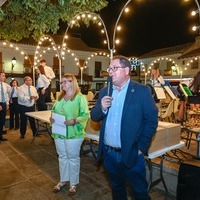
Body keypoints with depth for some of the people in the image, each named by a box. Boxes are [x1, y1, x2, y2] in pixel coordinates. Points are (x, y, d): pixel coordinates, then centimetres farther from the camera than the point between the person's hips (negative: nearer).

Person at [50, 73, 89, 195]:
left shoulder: (80, 97, -10)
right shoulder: (60, 97, 11)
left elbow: (86, 115, -13)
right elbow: (54, 111, 19)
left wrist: (75, 121, -27)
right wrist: (51, 118, -1)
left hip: (73, 134, -6)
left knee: (73, 158, 9)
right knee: (62, 157, 18)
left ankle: (73, 183, 27)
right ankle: (63, 180, 37)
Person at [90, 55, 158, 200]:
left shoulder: (142, 91, -10)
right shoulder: (104, 92, 4)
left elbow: (151, 120, -9)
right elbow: (94, 117, 6)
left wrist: (141, 147, -11)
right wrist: (102, 108, -16)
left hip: (132, 154, -4)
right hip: (109, 153, 5)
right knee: (116, 188, 24)